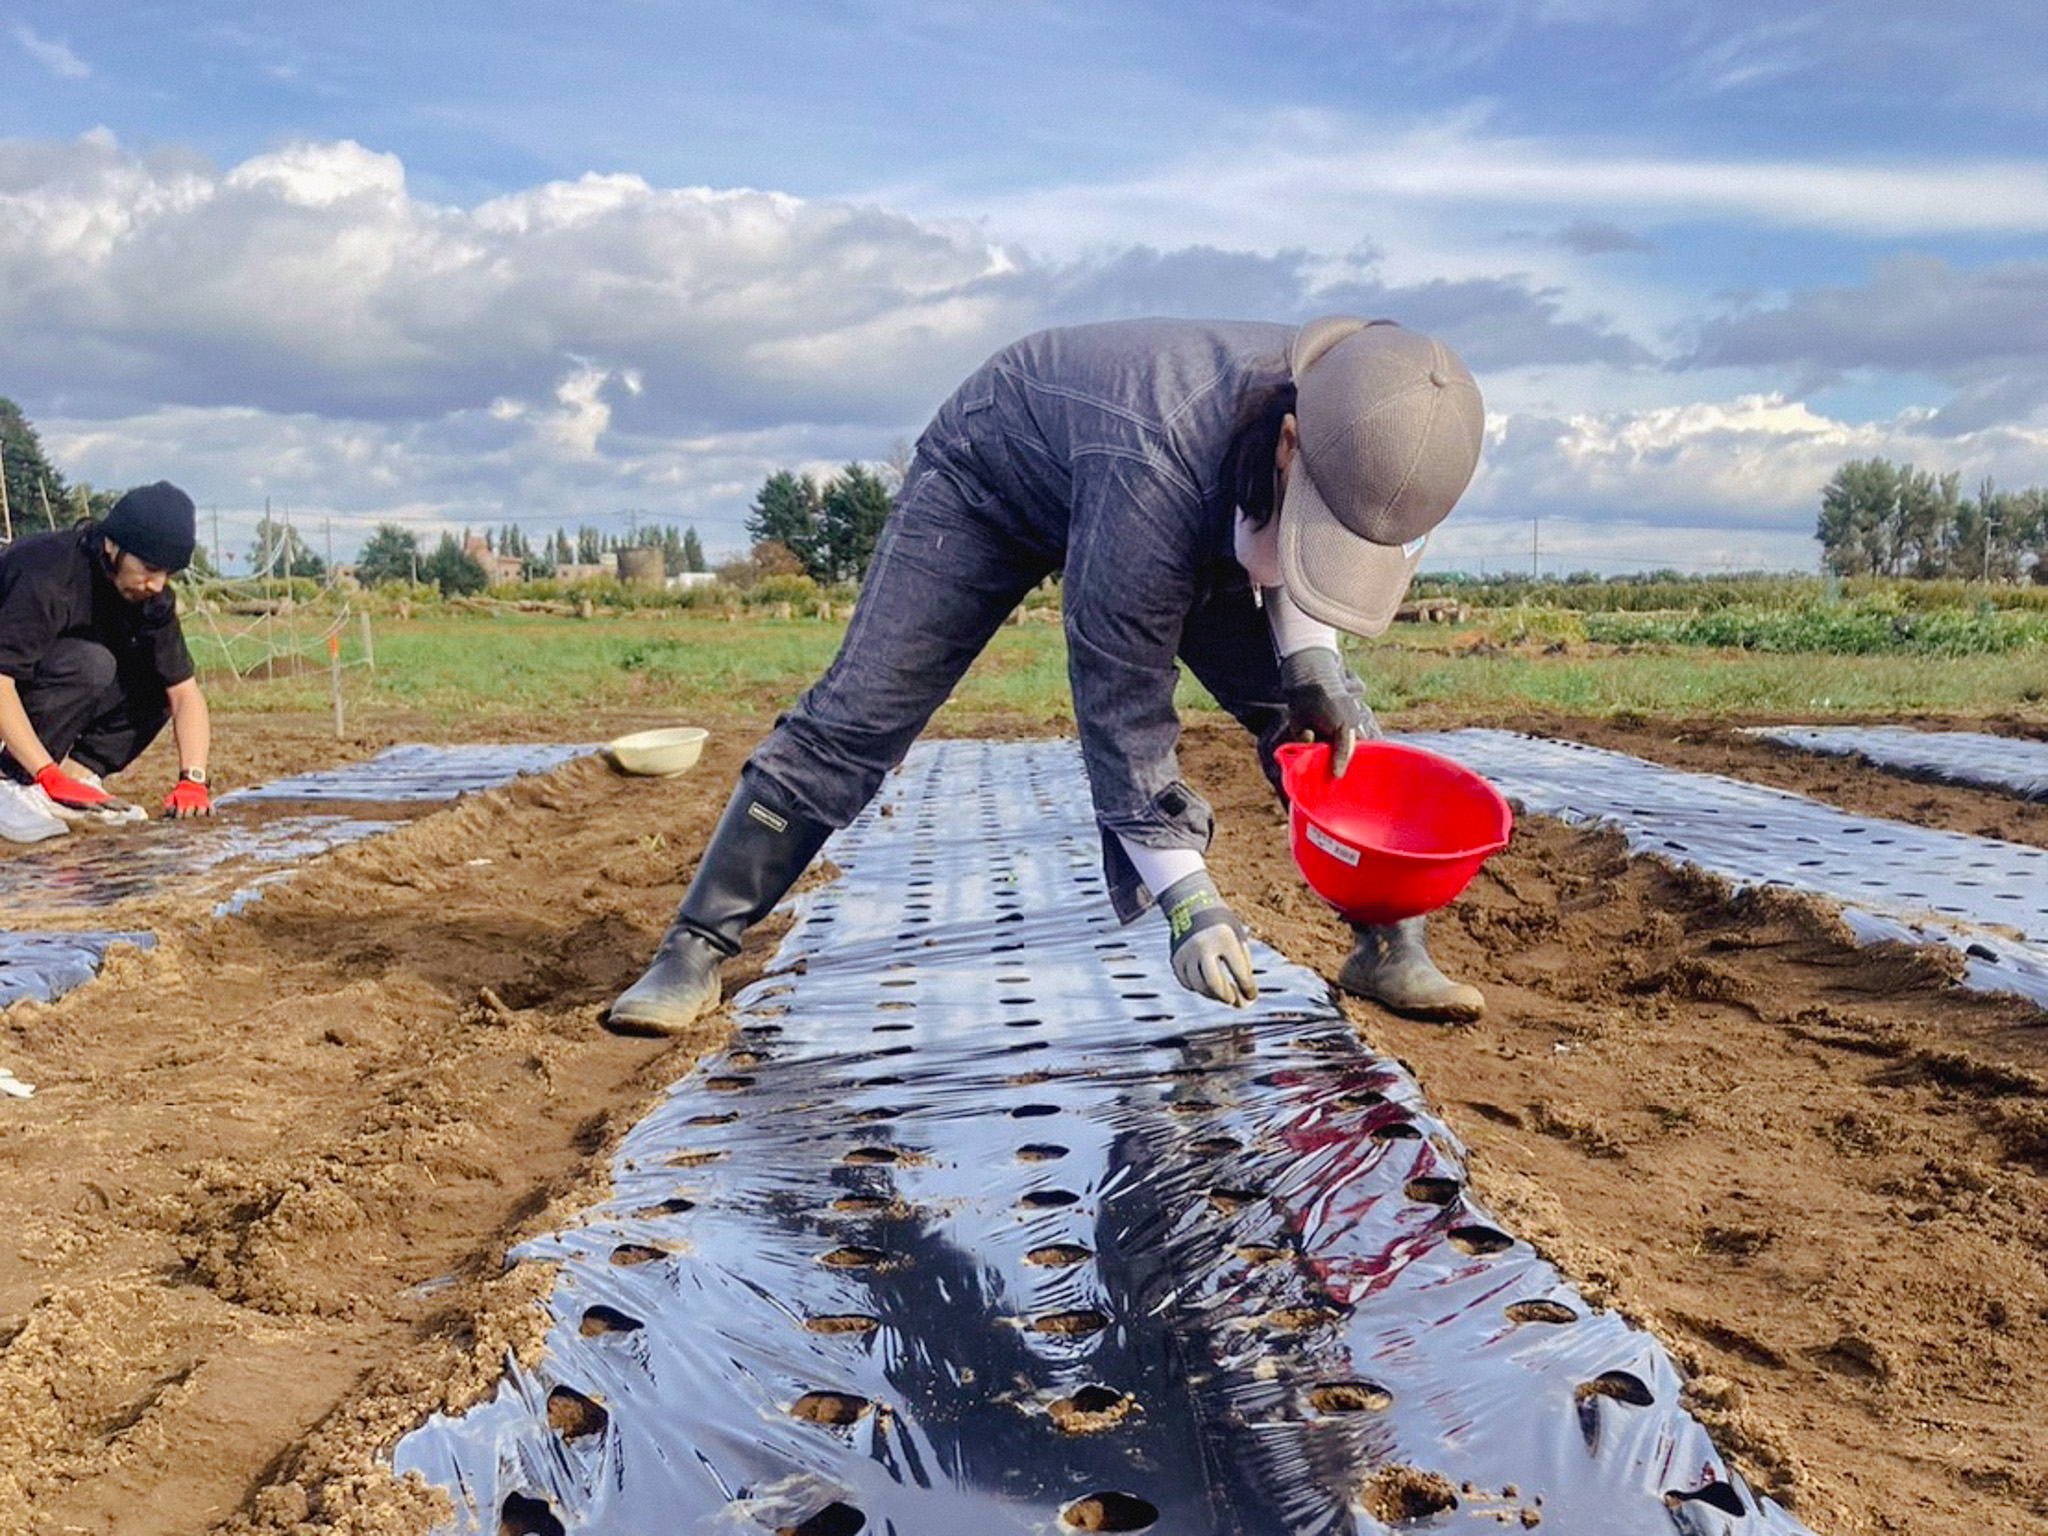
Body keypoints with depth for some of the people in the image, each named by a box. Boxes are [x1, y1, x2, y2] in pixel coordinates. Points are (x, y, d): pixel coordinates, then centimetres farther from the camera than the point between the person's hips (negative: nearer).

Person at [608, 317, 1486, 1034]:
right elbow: (1122, 704, -37)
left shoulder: (1353, 429, -26)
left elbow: (1284, 551, -2)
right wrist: (1186, 895, -35)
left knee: (1330, 717, -8)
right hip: (993, 473, -5)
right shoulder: (1154, 471, -45)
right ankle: (694, 953, -2)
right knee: (855, 718, -13)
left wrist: (1308, 653, -21)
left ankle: (1390, 947, 5)